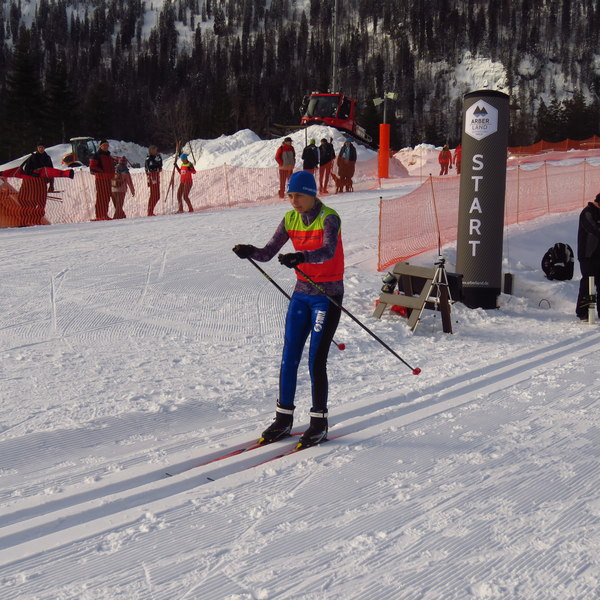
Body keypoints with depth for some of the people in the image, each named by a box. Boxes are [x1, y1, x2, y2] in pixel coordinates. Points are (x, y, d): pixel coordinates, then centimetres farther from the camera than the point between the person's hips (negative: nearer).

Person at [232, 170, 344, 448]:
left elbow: (328, 251, -33)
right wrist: (250, 252, -22)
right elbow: (268, 253, -1)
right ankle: (283, 419, 15)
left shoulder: (329, 218, -14)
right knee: (289, 358, 5)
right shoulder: (290, 219, 4)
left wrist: (300, 257, -50)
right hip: (302, 293, 6)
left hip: (328, 295, -6)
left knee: (316, 361, -7)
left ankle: (319, 422, 7)